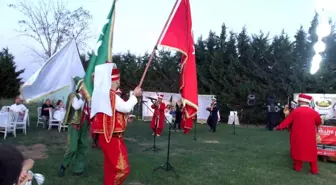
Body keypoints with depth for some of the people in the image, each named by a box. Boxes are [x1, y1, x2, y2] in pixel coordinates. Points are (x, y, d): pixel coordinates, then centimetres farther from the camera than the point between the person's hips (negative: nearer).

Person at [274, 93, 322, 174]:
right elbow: (319, 122, 14)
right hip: (310, 137, 1)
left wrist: (279, 127, 9)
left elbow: (287, 121, -2)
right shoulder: (313, 112, -4)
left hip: (298, 136, -1)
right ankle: (314, 170, 18)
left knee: (298, 150, 13)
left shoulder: (295, 111, -8)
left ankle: (297, 167, 22)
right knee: (311, 152, 12)